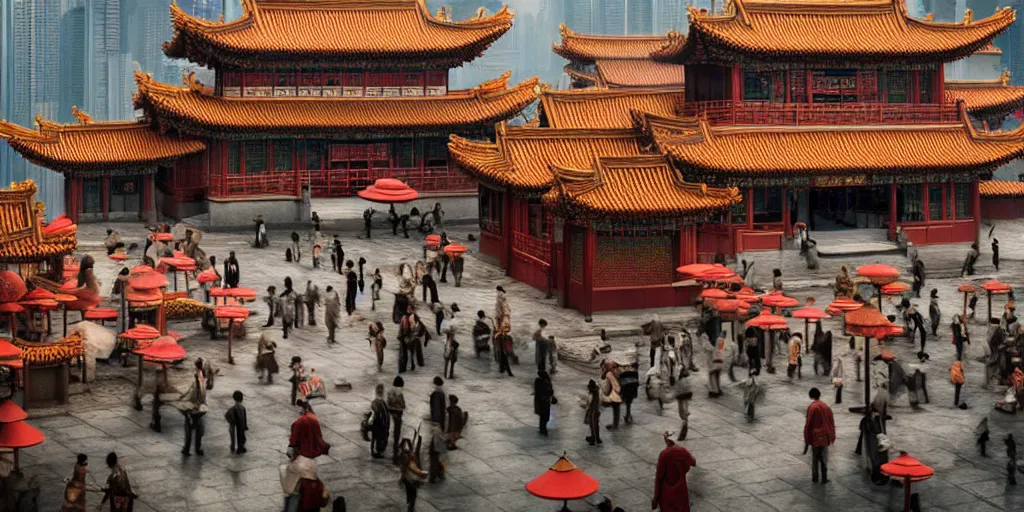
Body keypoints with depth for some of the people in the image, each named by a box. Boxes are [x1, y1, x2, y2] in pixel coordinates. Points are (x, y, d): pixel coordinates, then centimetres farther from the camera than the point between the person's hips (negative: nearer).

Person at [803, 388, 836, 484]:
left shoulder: (811, 407, -13)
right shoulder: (826, 406, 3)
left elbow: (808, 425, -14)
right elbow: (831, 422, 9)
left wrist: (807, 441, -8)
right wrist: (831, 437, 19)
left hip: (815, 437, -4)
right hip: (825, 437, 4)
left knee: (815, 458, 9)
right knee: (824, 458, 11)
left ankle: (815, 478, 14)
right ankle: (824, 478, 12)